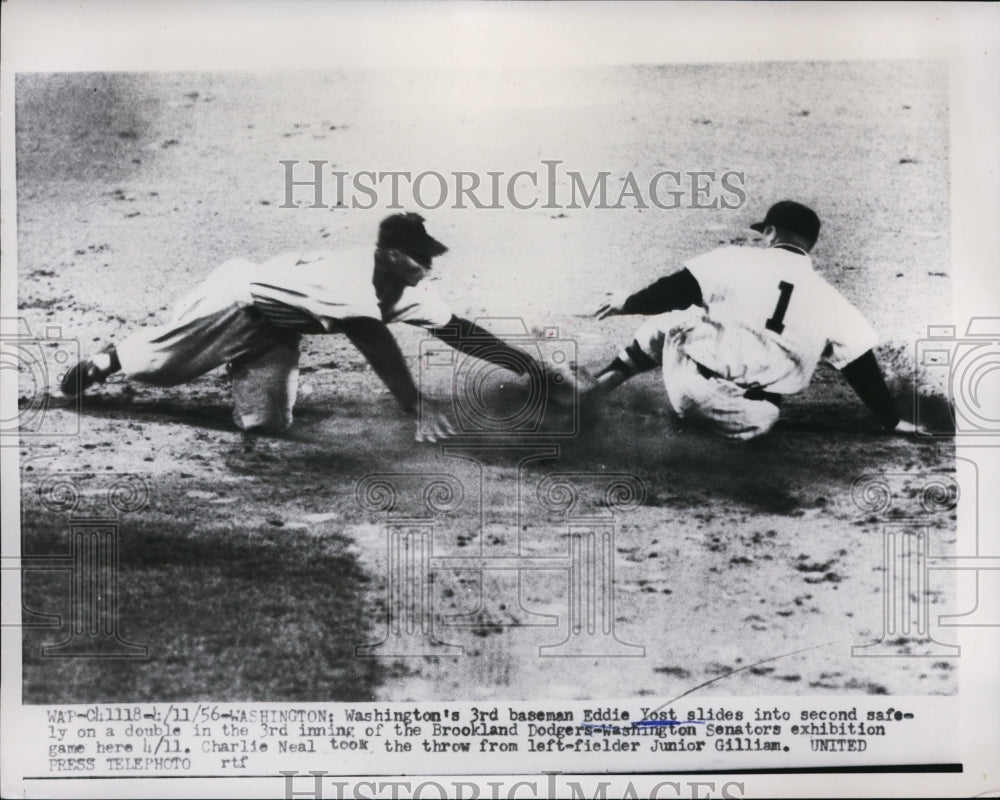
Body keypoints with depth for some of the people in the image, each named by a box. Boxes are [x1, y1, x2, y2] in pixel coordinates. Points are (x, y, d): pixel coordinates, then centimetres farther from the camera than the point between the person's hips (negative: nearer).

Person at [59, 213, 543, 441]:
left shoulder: (411, 294, -12)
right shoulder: (352, 276, -38)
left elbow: (457, 330, -7)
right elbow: (375, 343, -48)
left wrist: (529, 367, -10)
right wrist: (416, 407, -54)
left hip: (276, 331, 6)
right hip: (241, 297, -6)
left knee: (265, 422, -7)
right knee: (157, 364, 3)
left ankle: (240, 368, 25)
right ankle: (108, 360, 37)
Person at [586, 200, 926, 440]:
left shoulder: (735, 259, -1)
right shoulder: (829, 300, 6)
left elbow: (676, 290, 1)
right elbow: (862, 368, 7)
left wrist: (629, 303, 18)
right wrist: (892, 421, 18)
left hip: (689, 388, -1)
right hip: (748, 422, 1)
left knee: (672, 319, 24)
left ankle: (614, 373, 9)